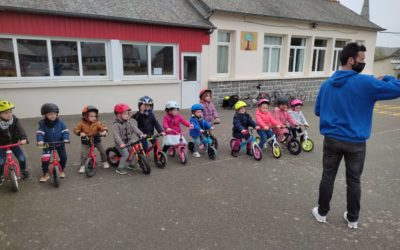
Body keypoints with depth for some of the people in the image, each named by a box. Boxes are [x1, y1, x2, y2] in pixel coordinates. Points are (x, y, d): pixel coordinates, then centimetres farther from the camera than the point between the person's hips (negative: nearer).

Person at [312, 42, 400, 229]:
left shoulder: (327, 84, 2)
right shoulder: (365, 82, -13)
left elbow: (318, 111, 9)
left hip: (331, 140, 3)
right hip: (355, 142, -3)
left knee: (327, 177, 14)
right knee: (354, 181, 13)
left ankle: (322, 212, 27)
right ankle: (352, 219, 28)